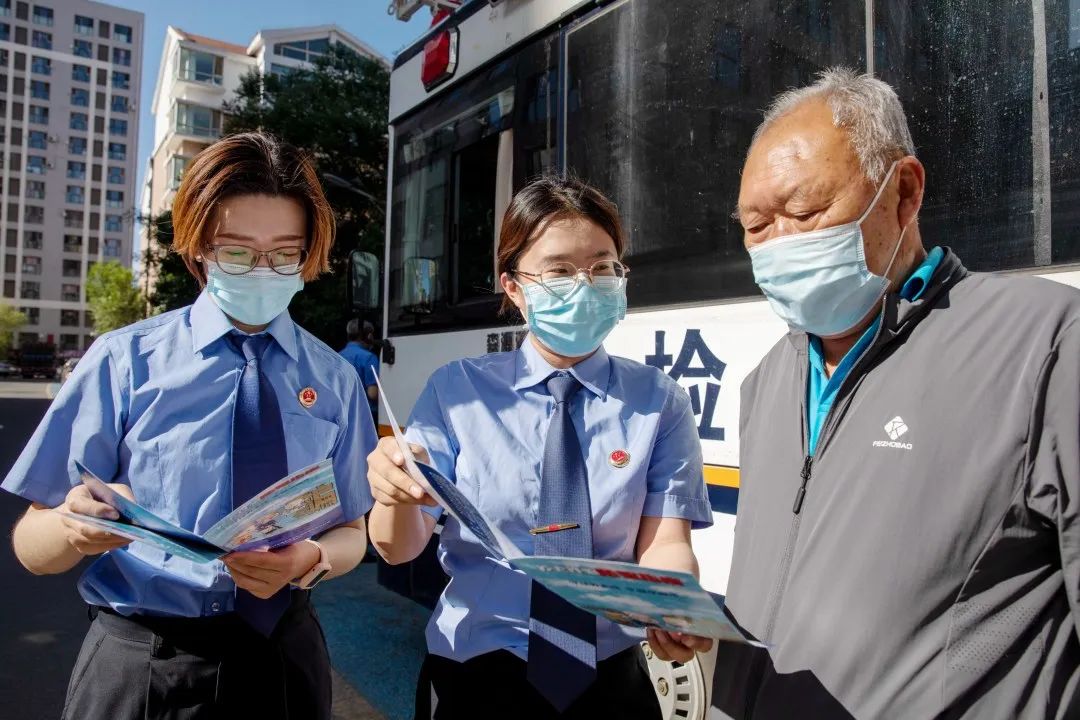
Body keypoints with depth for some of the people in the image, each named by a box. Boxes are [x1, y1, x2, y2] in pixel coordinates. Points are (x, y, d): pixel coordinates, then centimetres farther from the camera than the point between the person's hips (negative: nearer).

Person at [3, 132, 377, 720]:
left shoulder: (334, 380, -2)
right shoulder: (123, 362, -8)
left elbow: (351, 534, 3)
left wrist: (309, 560, -19)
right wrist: (76, 526, -29)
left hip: (282, 657, 2)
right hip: (137, 667, -1)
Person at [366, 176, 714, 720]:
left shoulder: (659, 402, -4)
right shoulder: (457, 390, -6)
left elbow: (663, 542, -9)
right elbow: (400, 548, -7)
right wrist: (395, 494, -30)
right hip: (476, 674, 0)